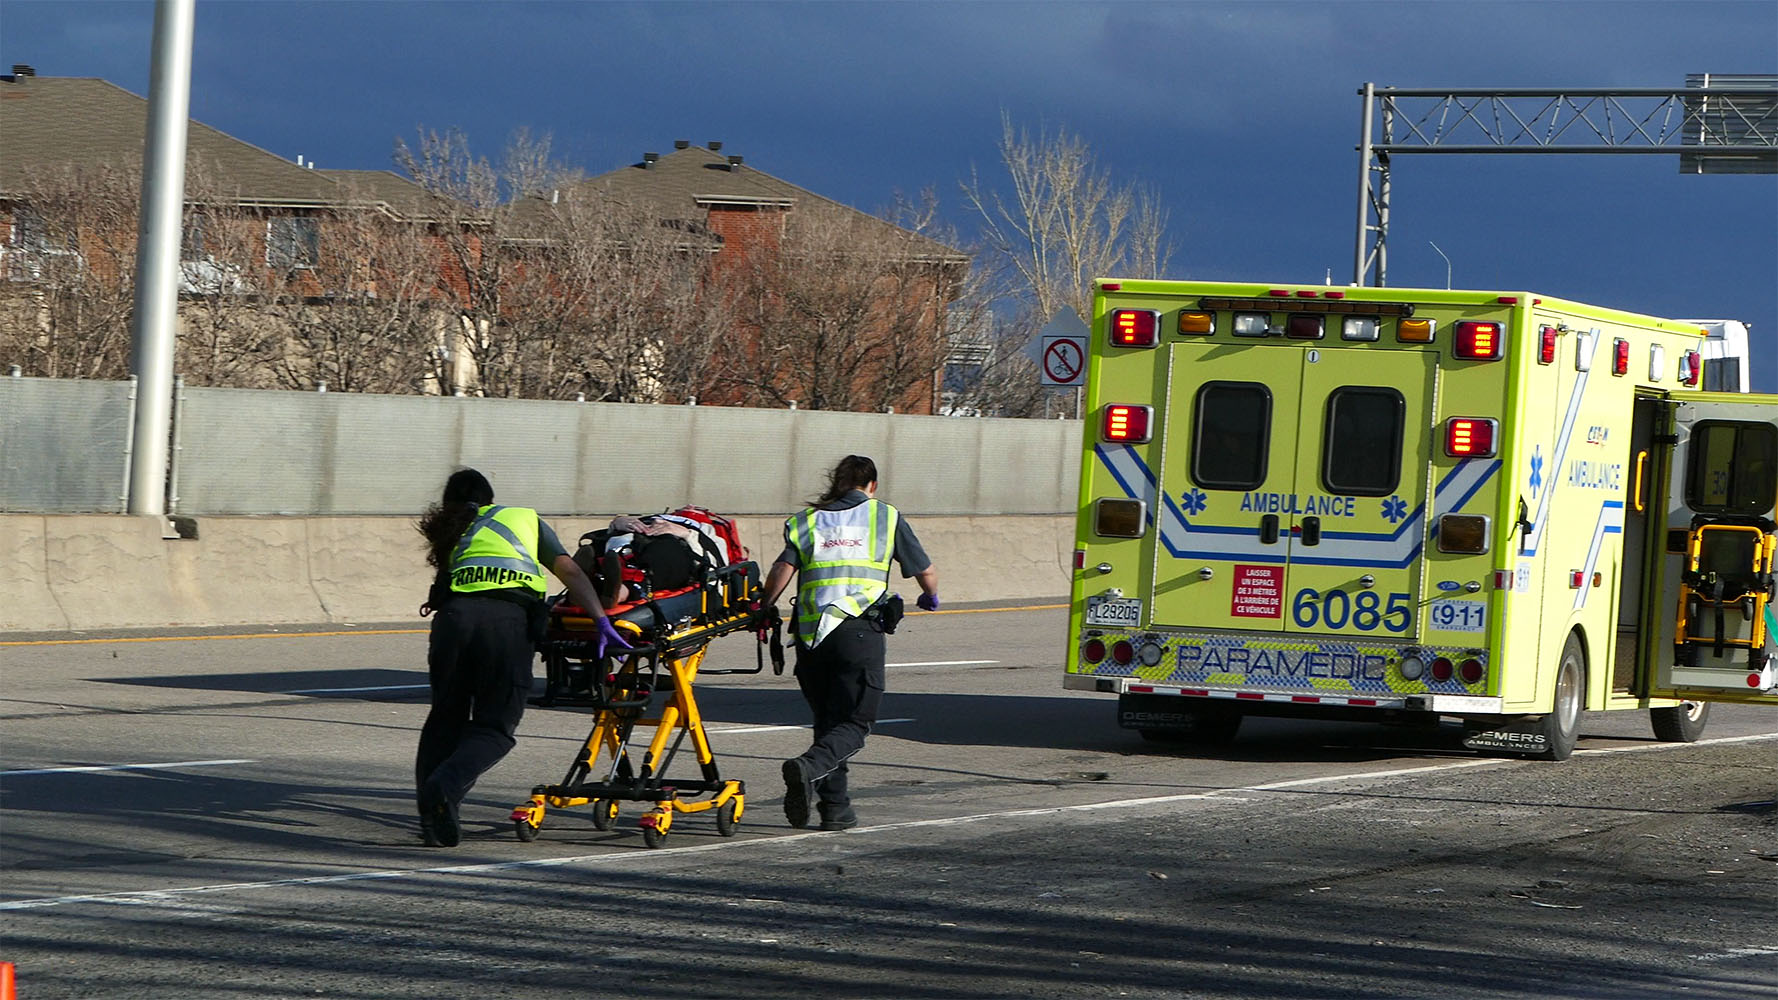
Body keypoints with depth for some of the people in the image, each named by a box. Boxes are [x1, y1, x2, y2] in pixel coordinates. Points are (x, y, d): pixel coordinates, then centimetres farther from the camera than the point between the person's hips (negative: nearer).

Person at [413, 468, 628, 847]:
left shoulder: (453, 535, 33)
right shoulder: (527, 518, 30)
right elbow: (570, 573, 17)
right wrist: (602, 621, 8)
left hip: (455, 614, 2)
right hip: (510, 620, -2)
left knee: (446, 716, 17)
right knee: (495, 727, 5)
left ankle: (431, 812, 7)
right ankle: (445, 786, -20)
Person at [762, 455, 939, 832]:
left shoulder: (806, 522, 17)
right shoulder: (886, 517, 13)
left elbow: (782, 569, -1)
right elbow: (926, 574, 19)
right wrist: (930, 597, 40)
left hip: (810, 634, 3)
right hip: (859, 631, -3)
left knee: (827, 720, 16)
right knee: (854, 723, -1)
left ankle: (835, 807, 12)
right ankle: (808, 768, -29)